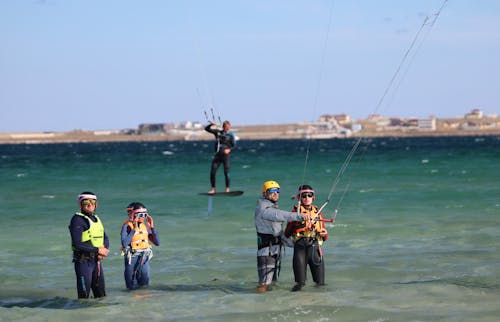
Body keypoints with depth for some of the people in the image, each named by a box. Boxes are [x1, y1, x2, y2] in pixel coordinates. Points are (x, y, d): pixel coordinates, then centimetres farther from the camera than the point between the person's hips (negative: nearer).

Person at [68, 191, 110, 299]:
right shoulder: (77, 219, -12)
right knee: (84, 295, -4)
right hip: (83, 261, -8)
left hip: (96, 260, 8)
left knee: (101, 294, 13)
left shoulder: (96, 219, 14)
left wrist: (104, 250, -5)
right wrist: (98, 250, -17)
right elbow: (77, 244, -20)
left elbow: (105, 239, 18)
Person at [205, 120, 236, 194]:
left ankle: (227, 188, 6)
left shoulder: (230, 135, 0)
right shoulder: (218, 132, 7)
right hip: (217, 154, 3)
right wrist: (211, 124, -9)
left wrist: (229, 149, -20)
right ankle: (213, 189, 8)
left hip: (225, 155, -3)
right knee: (212, 172, -1)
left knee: (226, 172, -6)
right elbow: (207, 129, 9)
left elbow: (234, 145, -1)